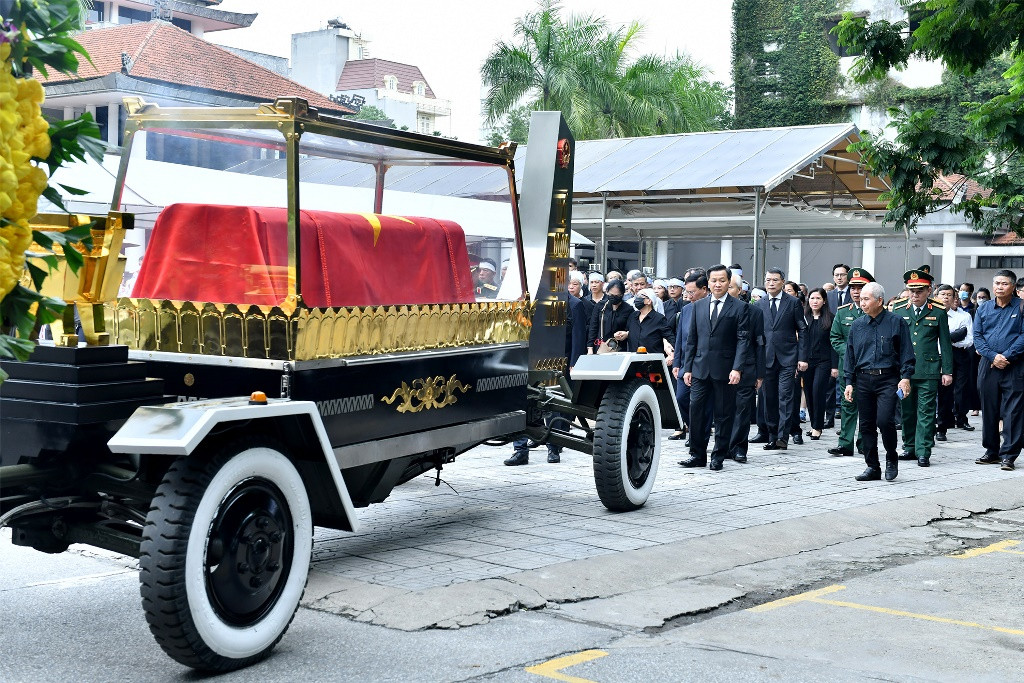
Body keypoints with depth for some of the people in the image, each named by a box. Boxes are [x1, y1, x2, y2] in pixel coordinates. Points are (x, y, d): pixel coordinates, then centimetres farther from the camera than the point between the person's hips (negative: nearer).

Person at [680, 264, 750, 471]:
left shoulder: (738, 308, -1)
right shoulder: (698, 306, 11)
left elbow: (743, 339, -6)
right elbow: (691, 339, 13)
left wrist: (737, 368, -15)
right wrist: (687, 367, 8)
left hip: (724, 370, -3)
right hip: (700, 368, 3)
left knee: (724, 414, 4)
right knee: (696, 410, 1)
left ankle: (718, 457, 13)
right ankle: (697, 455, 11)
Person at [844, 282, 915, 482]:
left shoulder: (896, 322, 0)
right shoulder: (857, 325, 11)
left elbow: (906, 352, -1)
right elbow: (850, 355, 14)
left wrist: (905, 377, -10)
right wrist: (849, 382, 9)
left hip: (888, 380, -4)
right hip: (863, 380, 4)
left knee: (884, 420, -17)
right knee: (867, 425, 5)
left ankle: (891, 458, 7)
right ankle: (872, 467, 14)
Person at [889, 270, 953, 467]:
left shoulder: (938, 312, 3)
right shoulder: (898, 310, 8)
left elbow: (945, 344, 5)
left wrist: (947, 371, 1)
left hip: (928, 371, -3)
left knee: (926, 412, -3)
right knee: (907, 411, 9)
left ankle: (923, 452, 0)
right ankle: (910, 448, 21)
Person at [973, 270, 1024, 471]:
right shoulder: (983, 308, 10)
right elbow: (977, 337, 5)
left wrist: (1007, 356, -14)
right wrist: (993, 356, -10)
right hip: (988, 366, 4)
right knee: (989, 410, 8)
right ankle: (991, 451, 18)